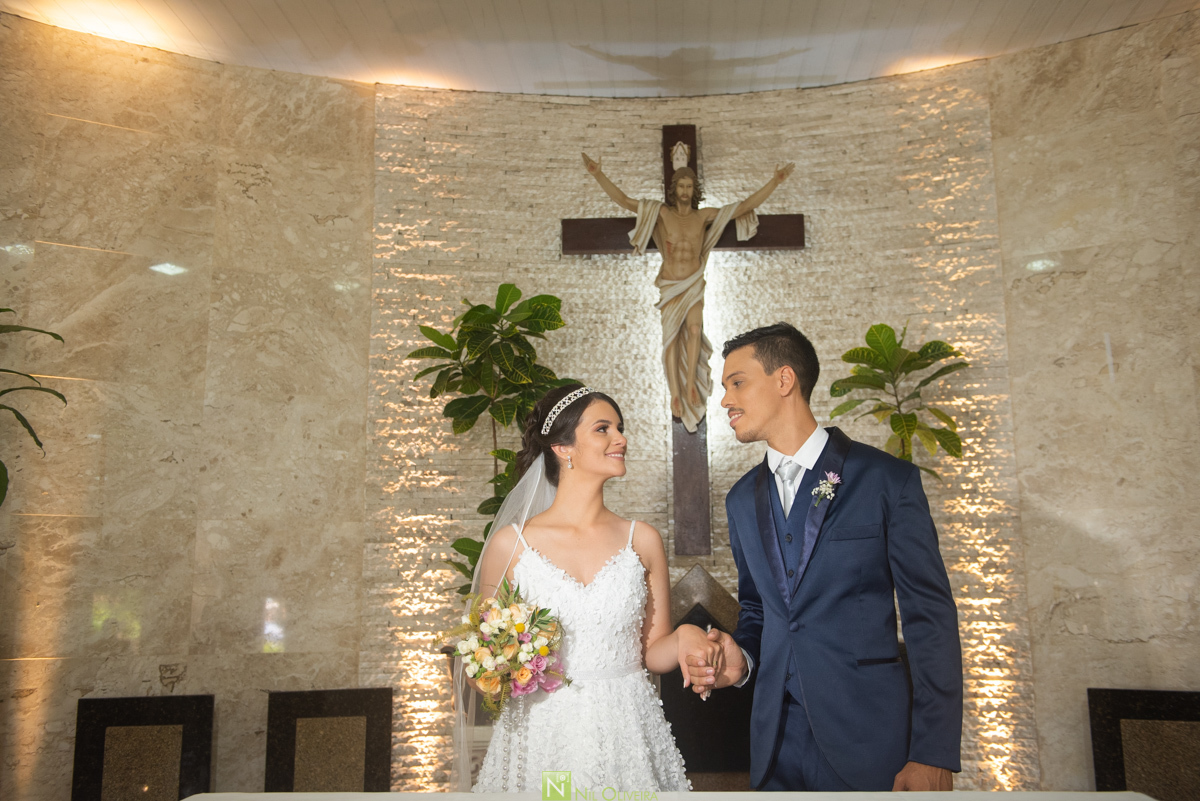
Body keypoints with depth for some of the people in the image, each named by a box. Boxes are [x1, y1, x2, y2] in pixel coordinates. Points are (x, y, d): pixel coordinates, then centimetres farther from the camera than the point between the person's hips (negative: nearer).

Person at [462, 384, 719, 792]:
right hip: (542, 739, -1)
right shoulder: (510, 544, -5)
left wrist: (684, 638, -15)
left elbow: (652, 652, 5)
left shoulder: (642, 541, 0)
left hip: (627, 738, 2)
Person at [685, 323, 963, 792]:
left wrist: (934, 755, -12)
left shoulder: (888, 480, -8)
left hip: (869, 740, -4)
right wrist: (741, 658, -4)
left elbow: (930, 617, -9)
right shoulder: (741, 500, 9)